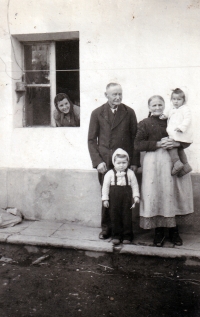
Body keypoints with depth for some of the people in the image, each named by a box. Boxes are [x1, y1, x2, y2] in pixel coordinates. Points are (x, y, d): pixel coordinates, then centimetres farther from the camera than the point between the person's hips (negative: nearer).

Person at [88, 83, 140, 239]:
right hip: (105, 162, 0)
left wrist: (134, 162, 0)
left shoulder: (129, 112, 7)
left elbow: (134, 138, 7)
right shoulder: (97, 113, 6)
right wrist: (98, 161, -5)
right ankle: (106, 228, 19)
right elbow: (92, 140, 6)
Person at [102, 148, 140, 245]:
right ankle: (116, 236, 18)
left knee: (127, 217, 6)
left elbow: (134, 185, 4)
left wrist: (136, 196, -3)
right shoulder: (110, 174, -2)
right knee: (115, 217, 6)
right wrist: (105, 199, -2)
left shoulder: (130, 173, 1)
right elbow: (105, 186, 1)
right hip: (114, 199, 0)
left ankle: (127, 236, 18)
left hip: (127, 199, 0)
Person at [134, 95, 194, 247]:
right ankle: (159, 232, 12)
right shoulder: (145, 124, 6)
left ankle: (174, 231, 18)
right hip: (154, 163, -2)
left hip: (175, 161, 3)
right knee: (157, 196, -2)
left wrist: (176, 143, -10)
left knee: (174, 195, 4)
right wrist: (158, 144, -13)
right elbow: (138, 145, -4)